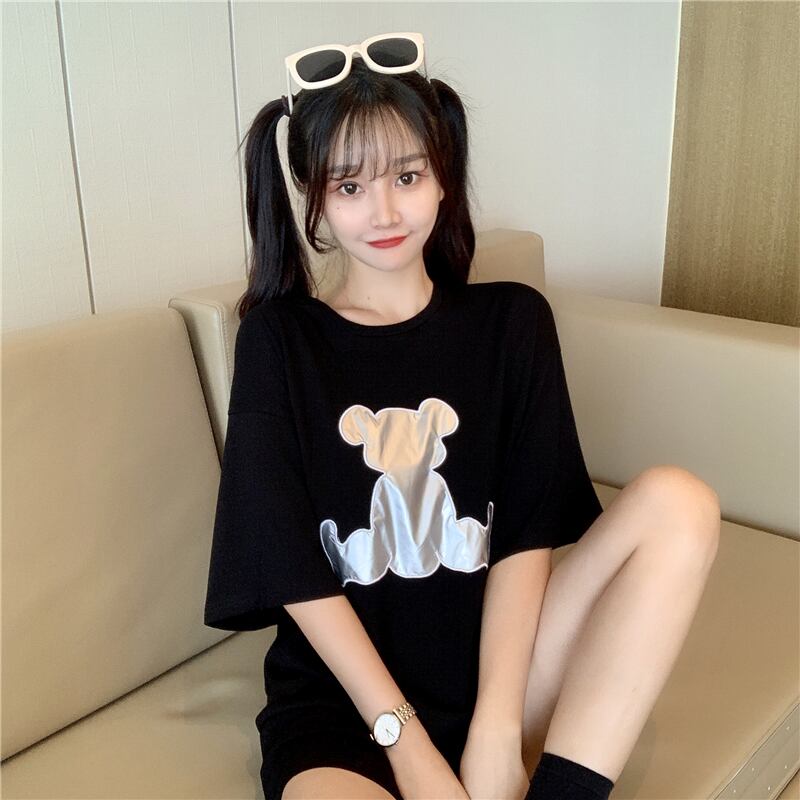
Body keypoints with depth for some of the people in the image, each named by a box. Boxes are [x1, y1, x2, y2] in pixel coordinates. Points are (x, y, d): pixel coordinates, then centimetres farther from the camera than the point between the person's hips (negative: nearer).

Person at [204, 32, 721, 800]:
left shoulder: (511, 321, 3)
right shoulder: (278, 339, -1)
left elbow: (526, 535, -3)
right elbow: (293, 571, -6)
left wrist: (497, 726, -15)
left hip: (489, 668, 4)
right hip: (339, 701, -3)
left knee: (675, 496, -19)